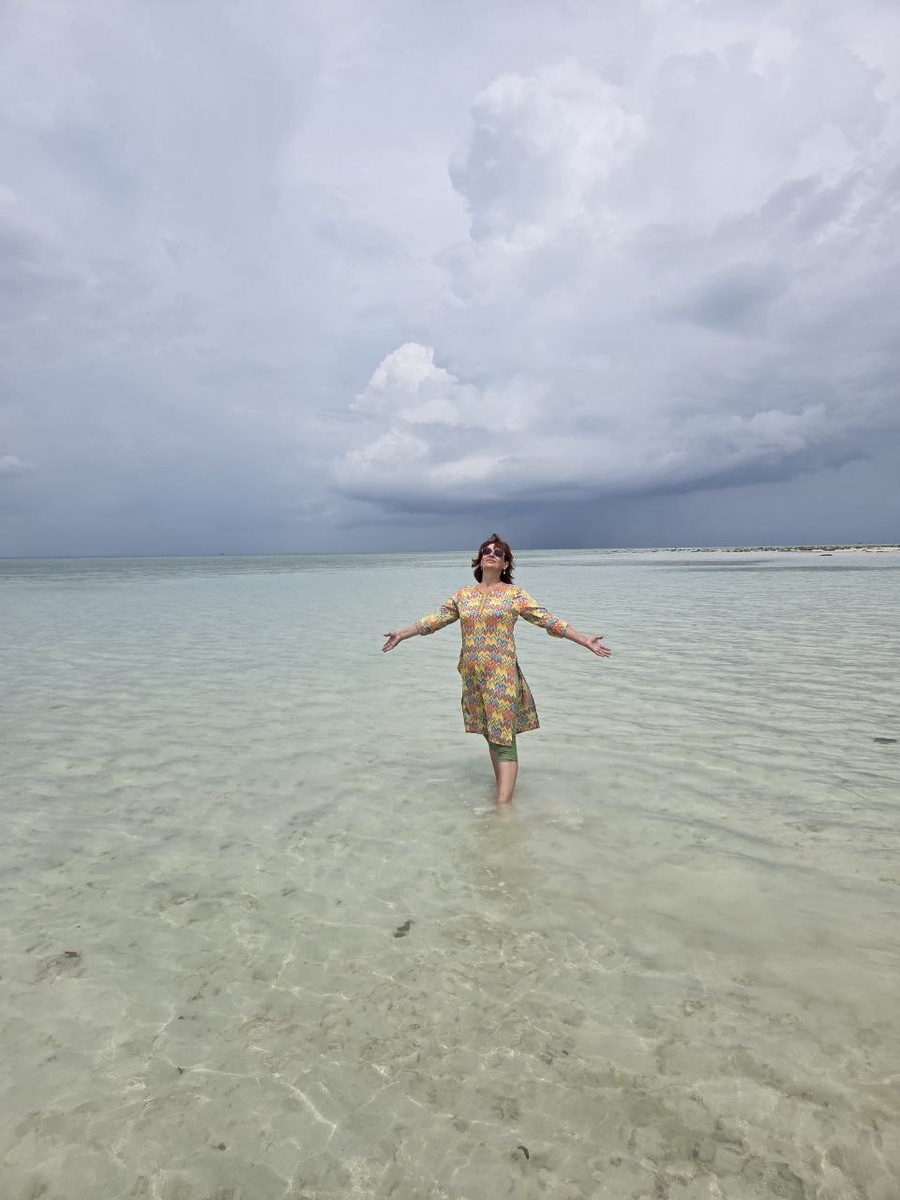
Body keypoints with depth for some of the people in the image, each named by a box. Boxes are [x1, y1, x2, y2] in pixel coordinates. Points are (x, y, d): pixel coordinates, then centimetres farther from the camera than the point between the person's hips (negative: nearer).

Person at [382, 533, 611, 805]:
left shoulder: (515, 594, -1)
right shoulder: (464, 594, 11)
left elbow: (548, 620, -4)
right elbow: (435, 619, 16)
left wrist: (585, 641, -11)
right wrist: (403, 633, 14)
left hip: (502, 675, -4)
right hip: (472, 676, 4)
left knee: (503, 738, -7)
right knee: (491, 734, 13)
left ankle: (503, 805, -7)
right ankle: (502, 786, 27)